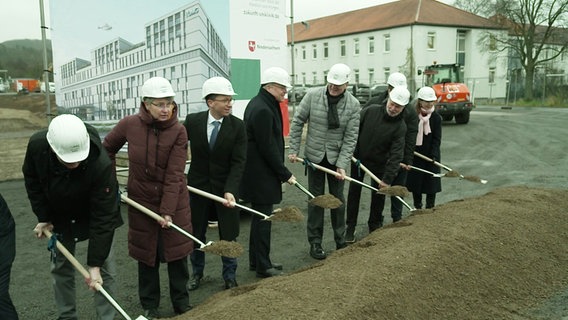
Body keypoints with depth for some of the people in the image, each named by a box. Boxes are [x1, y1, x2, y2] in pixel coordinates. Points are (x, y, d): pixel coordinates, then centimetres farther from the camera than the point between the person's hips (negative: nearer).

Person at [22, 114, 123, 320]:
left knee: (105, 269, -3)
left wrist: (95, 264, -32)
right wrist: (43, 217, -8)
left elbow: (103, 218, -34)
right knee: (60, 266, 10)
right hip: (59, 215, 3)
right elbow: (32, 180, -5)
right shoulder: (36, 145, -28)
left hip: (93, 214, -3)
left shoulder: (101, 165, -40)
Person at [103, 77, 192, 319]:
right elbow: (108, 148, 9)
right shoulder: (129, 125, -10)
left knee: (177, 253, 8)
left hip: (174, 203, -1)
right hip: (141, 201, 2)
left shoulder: (178, 131, -15)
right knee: (146, 254, 13)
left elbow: (174, 175, -19)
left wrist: (168, 210, -23)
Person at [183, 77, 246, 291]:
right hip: (198, 185, 1)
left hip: (225, 187, -1)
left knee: (228, 235, 7)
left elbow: (238, 162, -15)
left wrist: (230, 191, -25)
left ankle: (230, 277, 27)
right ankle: (197, 273, 35)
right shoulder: (192, 121, -9)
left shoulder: (237, 126, -12)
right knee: (196, 233, 14)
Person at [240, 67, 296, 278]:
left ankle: (256, 260, 30)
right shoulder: (263, 110, -21)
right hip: (261, 176, -11)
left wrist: (281, 172, 20)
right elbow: (268, 149, -22)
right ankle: (263, 267, 10)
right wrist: (285, 174, -14)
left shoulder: (258, 104, 12)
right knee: (263, 218, -1)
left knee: (260, 217, 18)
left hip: (257, 173, 11)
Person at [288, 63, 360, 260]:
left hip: (337, 157, 1)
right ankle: (315, 243, 16)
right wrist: (293, 150, -6)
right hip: (314, 156, -1)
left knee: (338, 199, 11)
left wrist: (342, 165, -16)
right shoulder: (313, 96, -10)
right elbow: (297, 122, -3)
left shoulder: (353, 105, -9)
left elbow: (351, 138, -10)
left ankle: (341, 241, 27)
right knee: (316, 199, 5)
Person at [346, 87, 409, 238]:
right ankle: (350, 228, 19)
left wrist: (388, 178, -27)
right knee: (354, 193, 8)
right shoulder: (370, 111, -12)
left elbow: (396, 154, -22)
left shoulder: (400, 127, -16)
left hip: (379, 164, -1)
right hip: (358, 158, 1)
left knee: (378, 196, 9)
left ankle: (374, 227, 29)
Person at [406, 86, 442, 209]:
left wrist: (434, 156, -17)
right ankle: (417, 208, 23)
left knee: (431, 183, 4)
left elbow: (437, 139, -6)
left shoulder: (436, 117, -5)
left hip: (430, 156, -1)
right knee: (415, 182, 9)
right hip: (415, 154, 1)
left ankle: (430, 208, 16)